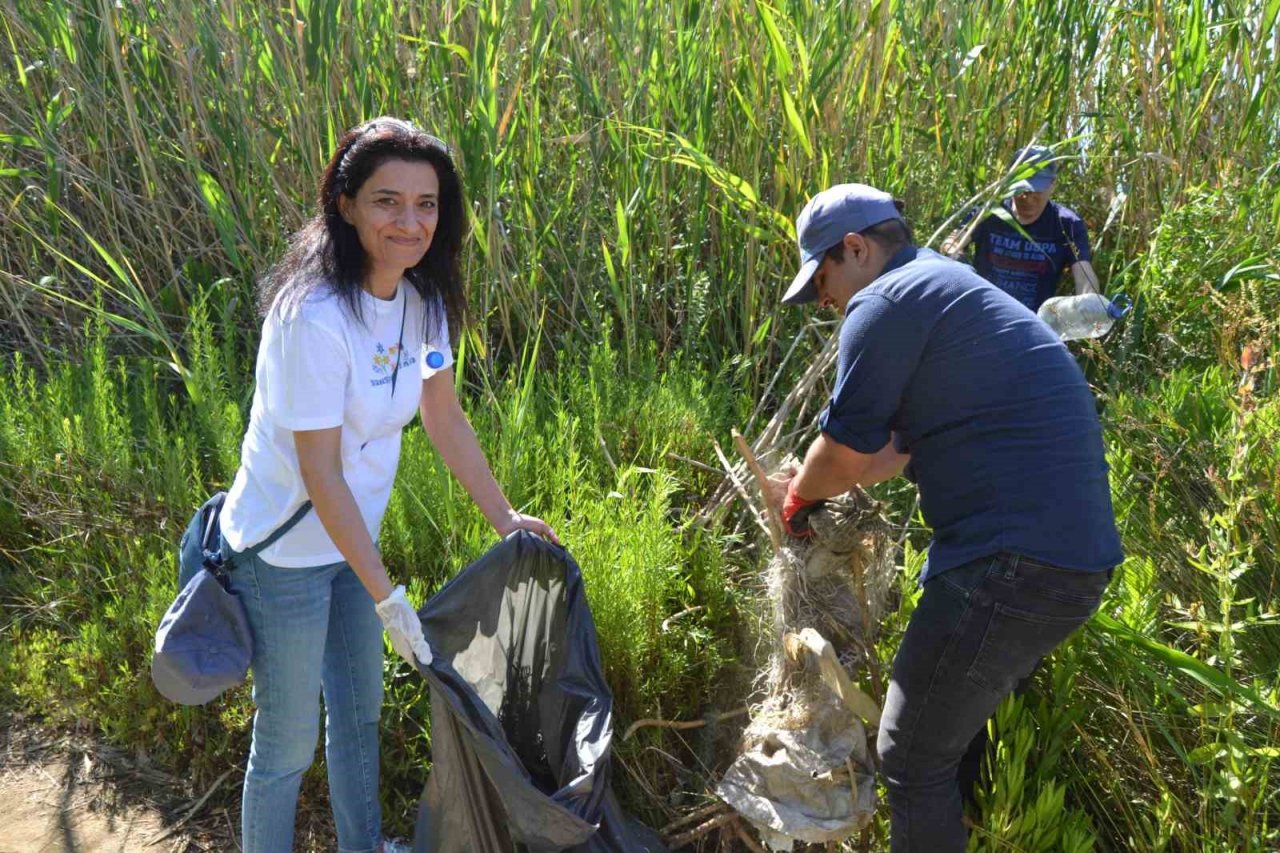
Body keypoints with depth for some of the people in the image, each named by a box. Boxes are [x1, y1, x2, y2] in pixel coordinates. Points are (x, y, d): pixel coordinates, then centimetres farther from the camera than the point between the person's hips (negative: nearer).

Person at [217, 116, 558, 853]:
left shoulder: (422, 298, -6)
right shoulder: (315, 316, -29)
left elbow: (445, 417, 5)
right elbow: (320, 474, -26)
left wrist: (506, 517, 7)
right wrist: (387, 597, -22)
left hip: (352, 537, 8)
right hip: (285, 552, -8)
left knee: (361, 708, 25)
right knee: (288, 742, 10)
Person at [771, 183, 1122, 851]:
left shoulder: (887, 300, -10)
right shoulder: (951, 289, 21)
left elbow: (848, 449, -9)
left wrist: (797, 497, 10)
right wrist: (816, 485, 25)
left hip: (1014, 565, -10)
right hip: (1074, 553, 10)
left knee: (913, 759, 2)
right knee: (958, 722, 26)